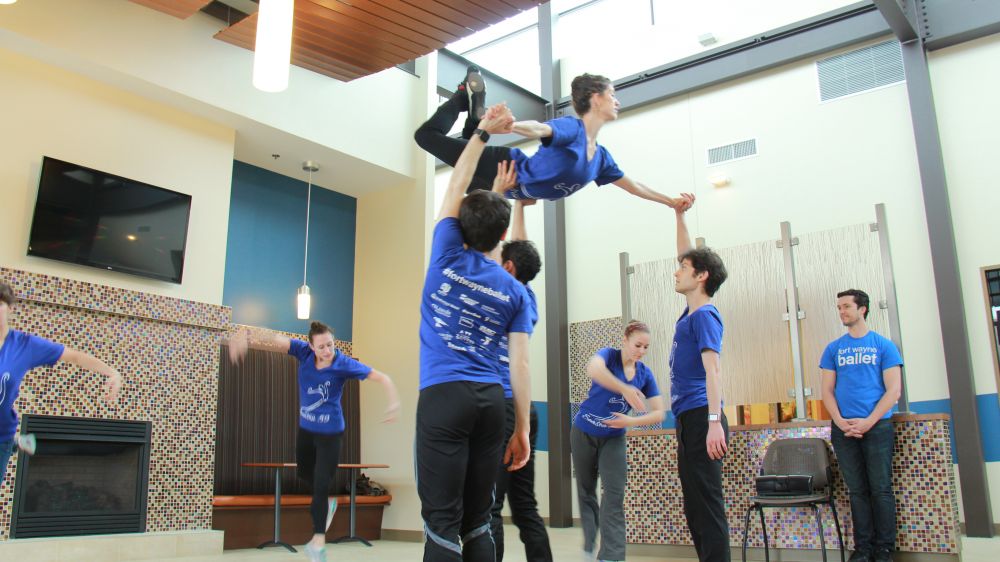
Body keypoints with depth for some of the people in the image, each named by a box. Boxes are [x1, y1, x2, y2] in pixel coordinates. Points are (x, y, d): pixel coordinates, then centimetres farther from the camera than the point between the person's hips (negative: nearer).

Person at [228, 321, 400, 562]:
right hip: (305, 429, 5)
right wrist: (246, 338, -50)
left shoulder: (344, 364, -23)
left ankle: (318, 541, 11)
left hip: (330, 433, -5)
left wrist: (394, 402, -43)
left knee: (321, 485, -4)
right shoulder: (304, 352, -15)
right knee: (304, 472, 24)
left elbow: (382, 377, -25)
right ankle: (327, 504, 51)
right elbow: (276, 341, -31)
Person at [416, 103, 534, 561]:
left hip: (443, 396, -3)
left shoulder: (447, 258, 1)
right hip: (490, 401, 4)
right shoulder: (516, 292, 7)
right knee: (477, 519, 12)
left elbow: (455, 188, 11)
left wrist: (483, 132, 15)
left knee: (442, 520, -4)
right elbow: (519, 364, 2)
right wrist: (522, 429, 6)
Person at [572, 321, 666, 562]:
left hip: (613, 438, 2)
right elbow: (593, 368, -43)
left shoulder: (645, 374, -5)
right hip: (584, 433, -2)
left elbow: (659, 413, -9)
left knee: (614, 495, -10)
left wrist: (631, 421, -24)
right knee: (586, 492, 11)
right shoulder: (609, 355, -17)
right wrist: (626, 389, -52)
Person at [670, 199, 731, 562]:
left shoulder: (704, 316, -10)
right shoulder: (691, 311, 14)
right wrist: (679, 215, 25)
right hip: (688, 418, 9)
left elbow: (713, 369, -19)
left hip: (700, 417, -9)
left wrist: (715, 422, -27)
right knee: (695, 507, 10)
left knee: (707, 504, -8)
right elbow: (688, 256, 26)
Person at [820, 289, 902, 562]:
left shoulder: (884, 345, 4)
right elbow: (827, 390, 9)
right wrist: (841, 421, -7)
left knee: (880, 489, -1)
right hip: (843, 429, 3)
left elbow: (894, 389, -2)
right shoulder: (833, 349, 12)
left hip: (877, 426, -2)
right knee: (857, 491, 6)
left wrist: (868, 421, -12)